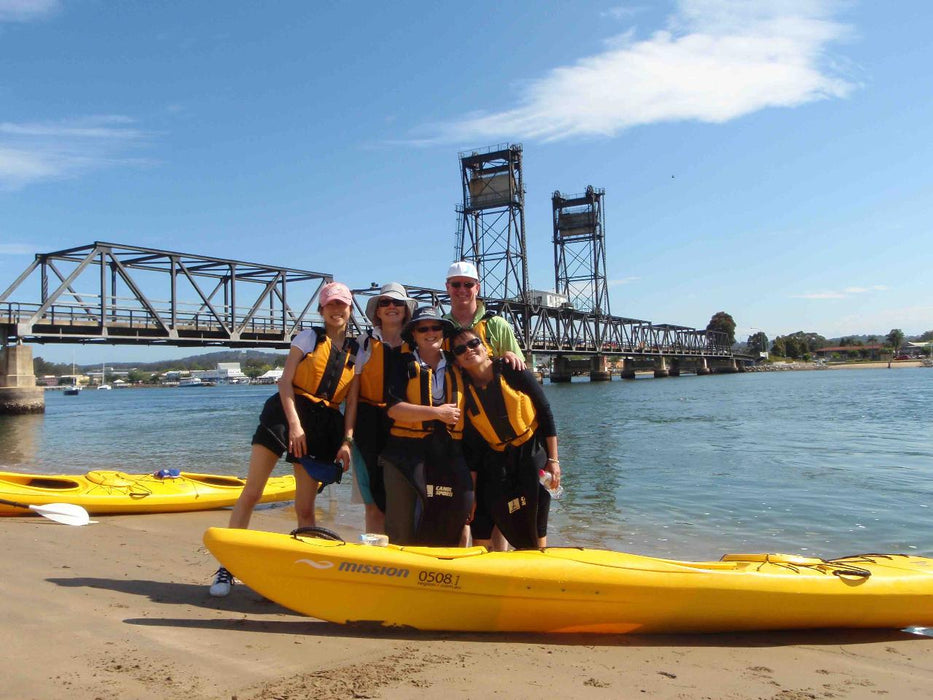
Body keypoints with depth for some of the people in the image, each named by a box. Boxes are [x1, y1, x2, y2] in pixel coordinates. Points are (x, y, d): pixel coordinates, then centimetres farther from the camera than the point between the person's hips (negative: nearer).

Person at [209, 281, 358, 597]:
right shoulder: (308, 337, 6)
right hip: (286, 413, -2)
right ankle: (227, 568, 2)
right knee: (251, 493, -5)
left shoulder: (357, 352, 12)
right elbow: (285, 381, -3)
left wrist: (347, 441, -3)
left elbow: (352, 400, 8)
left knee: (305, 509, 5)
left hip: (323, 426, 2)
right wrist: (294, 423, -14)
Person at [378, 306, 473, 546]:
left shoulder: (456, 367, 15)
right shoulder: (404, 365, 3)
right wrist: (437, 413, -12)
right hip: (407, 452, -3)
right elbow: (393, 409, -10)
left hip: (448, 454, 3)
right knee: (401, 531, -2)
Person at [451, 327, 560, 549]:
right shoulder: (464, 391, -4)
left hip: (532, 455, -2)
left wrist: (553, 460, -7)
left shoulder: (512, 372, -11)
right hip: (496, 461, 2)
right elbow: (473, 446, 0)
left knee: (534, 520, -1)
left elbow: (545, 412, -6)